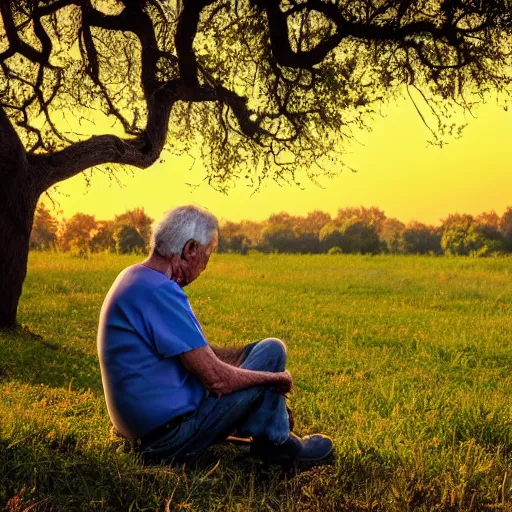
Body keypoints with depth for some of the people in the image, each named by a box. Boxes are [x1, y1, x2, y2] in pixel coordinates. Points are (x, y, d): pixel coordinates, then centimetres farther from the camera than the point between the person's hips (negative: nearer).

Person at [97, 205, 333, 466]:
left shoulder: (133, 277, 7)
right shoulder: (159, 292, -24)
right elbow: (218, 379, -24)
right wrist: (278, 378, -8)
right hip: (171, 433, -10)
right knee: (272, 351, -3)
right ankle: (275, 440, 14)